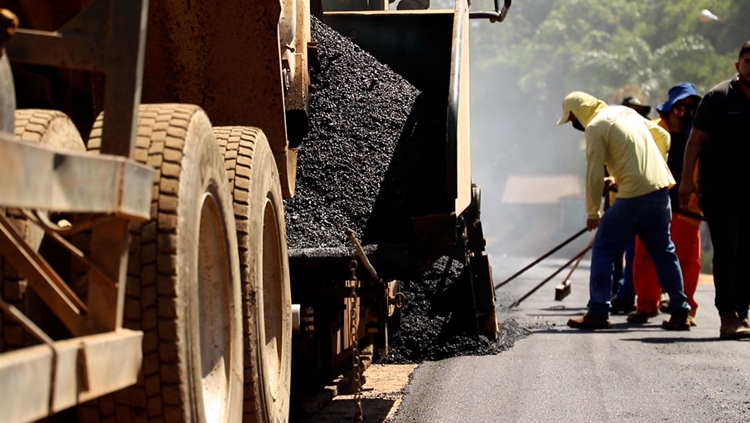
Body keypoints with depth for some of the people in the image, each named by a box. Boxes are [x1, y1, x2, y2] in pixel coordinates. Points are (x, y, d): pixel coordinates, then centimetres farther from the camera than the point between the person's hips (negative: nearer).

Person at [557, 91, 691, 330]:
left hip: (634, 195, -8)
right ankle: (680, 313, 13)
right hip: (661, 189, 8)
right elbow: (663, 137, 23)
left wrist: (593, 212, 0)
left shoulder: (596, 127, -6)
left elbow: (594, 175, -9)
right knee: (664, 252, 14)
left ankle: (598, 313, -2)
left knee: (603, 250, 1)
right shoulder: (626, 112, 17)